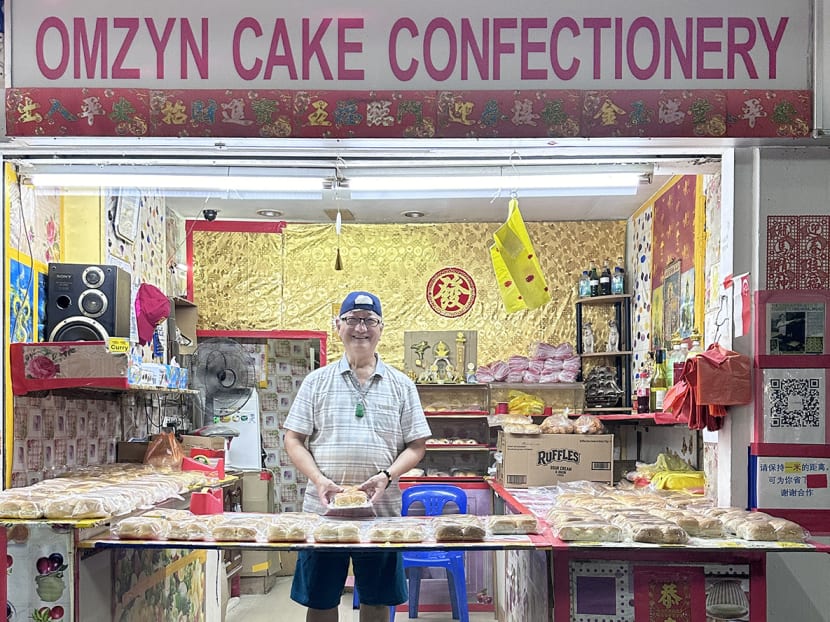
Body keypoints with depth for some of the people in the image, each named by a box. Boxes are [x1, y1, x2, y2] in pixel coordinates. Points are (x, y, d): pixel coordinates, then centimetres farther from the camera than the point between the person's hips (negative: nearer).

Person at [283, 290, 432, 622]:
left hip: (381, 506, 1)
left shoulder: (401, 384, 7)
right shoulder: (317, 381, 5)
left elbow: (416, 445, 5)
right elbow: (293, 440, 3)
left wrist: (387, 475, -12)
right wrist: (319, 479, -13)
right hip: (323, 507, 0)